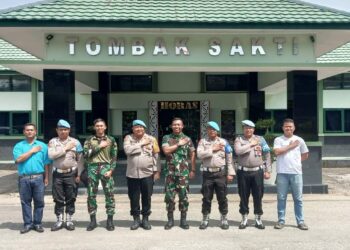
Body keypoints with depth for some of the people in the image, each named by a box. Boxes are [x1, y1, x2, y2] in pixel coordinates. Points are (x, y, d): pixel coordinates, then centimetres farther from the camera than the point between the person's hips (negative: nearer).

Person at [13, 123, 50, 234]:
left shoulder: (42, 145, 8)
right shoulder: (19, 145, 7)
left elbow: (46, 163, 7)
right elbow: (18, 159, -10)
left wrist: (46, 177, 3)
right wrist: (32, 151, -9)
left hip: (38, 178, 0)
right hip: (24, 178, 0)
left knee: (39, 201, 3)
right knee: (25, 202, 6)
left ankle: (37, 223, 14)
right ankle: (27, 224, 15)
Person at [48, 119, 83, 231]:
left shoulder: (75, 142, 3)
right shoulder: (53, 141, 4)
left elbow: (80, 159, 4)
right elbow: (51, 155, -13)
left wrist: (79, 174, -1)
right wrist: (65, 148, -12)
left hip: (71, 173, 0)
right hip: (57, 173, 1)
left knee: (70, 199, 5)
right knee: (58, 199, 7)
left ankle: (69, 220, 16)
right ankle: (59, 221, 18)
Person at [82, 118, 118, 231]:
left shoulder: (111, 140, 9)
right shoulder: (89, 140, 10)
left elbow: (114, 156, 5)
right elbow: (86, 154, -4)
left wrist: (111, 170, -7)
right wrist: (99, 146, -7)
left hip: (106, 167, -1)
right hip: (92, 168, 1)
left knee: (109, 194, -2)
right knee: (91, 195, 3)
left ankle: (110, 220, 7)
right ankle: (93, 220, 14)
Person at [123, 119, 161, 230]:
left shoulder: (151, 139, 3)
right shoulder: (128, 138, 2)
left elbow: (156, 156, 3)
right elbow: (127, 150, -16)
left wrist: (157, 171, -1)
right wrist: (141, 144, -14)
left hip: (147, 173, 0)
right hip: (132, 174, 0)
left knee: (146, 197, 7)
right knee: (134, 198, 8)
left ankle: (145, 219, 21)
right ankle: (136, 219, 21)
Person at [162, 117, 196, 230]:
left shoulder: (187, 139, 7)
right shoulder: (166, 138, 5)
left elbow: (192, 155, 9)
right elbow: (166, 150, -11)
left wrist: (193, 170, 5)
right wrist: (179, 144, -9)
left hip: (183, 171, 0)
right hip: (170, 171, 0)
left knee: (183, 195, 3)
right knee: (169, 195, 2)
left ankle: (183, 219, 13)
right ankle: (170, 219, 13)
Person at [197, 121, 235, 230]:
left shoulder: (223, 142, 6)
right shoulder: (203, 141, 6)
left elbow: (229, 159, 5)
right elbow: (200, 154, -10)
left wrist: (230, 173, 0)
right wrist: (213, 149, -13)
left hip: (221, 173, 0)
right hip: (208, 173, 0)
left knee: (222, 197, 5)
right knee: (206, 198, 6)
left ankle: (224, 219, 17)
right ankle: (205, 219, 18)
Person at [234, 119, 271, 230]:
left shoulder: (260, 139, 6)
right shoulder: (239, 139, 4)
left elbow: (267, 155, 6)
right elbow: (238, 151, -15)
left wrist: (267, 171, 1)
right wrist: (251, 144, -11)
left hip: (257, 171, 1)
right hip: (243, 172, 0)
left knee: (258, 196, 5)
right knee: (244, 196, 7)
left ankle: (258, 219, 18)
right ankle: (244, 219, 20)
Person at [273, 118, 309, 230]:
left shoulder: (299, 140, 8)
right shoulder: (278, 139, 2)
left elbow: (305, 155, 18)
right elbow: (277, 152, -15)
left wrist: (296, 161, 8)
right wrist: (291, 146, -8)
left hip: (296, 173, 2)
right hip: (282, 173, -1)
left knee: (298, 199, 6)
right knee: (281, 198, 4)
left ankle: (300, 221, 14)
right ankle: (281, 221, 13)